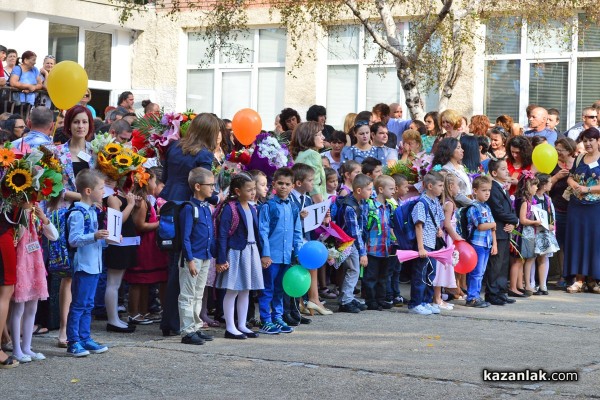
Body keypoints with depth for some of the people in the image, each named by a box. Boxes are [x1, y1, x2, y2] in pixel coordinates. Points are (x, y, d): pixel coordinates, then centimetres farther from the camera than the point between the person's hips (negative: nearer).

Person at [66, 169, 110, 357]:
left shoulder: (92, 211, 14)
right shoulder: (78, 213, -16)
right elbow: (73, 240, -22)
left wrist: (105, 237, 13)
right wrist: (94, 236, -32)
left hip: (94, 265, 9)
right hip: (83, 265, -9)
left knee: (88, 305, 14)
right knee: (78, 305, -3)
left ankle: (85, 339, 20)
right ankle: (73, 342, 2)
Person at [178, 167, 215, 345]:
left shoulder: (206, 207, 11)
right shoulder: (189, 208, -14)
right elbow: (185, 237, -17)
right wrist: (190, 260, -20)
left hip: (205, 257, 9)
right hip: (192, 258, -9)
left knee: (198, 296, 16)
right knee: (187, 296, -2)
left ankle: (196, 327, 24)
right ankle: (187, 332, 1)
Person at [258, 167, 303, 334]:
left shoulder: (293, 208, 11)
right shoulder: (268, 206, -5)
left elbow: (297, 232, 16)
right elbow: (263, 231, -8)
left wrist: (298, 253, 9)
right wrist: (265, 254, -13)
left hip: (287, 256, 5)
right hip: (271, 256, -5)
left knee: (280, 289, 14)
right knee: (268, 289, 0)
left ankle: (277, 318, 23)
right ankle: (265, 321, 5)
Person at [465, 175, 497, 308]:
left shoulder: (486, 207, 15)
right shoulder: (474, 208, -11)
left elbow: (492, 228, 16)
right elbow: (481, 226, -18)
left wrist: (494, 243, 10)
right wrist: (494, 224, -1)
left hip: (486, 244, 8)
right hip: (477, 243, -8)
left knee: (481, 273, 11)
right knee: (476, 272, -7)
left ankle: (476, 296, 17)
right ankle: (472, 298, -3)